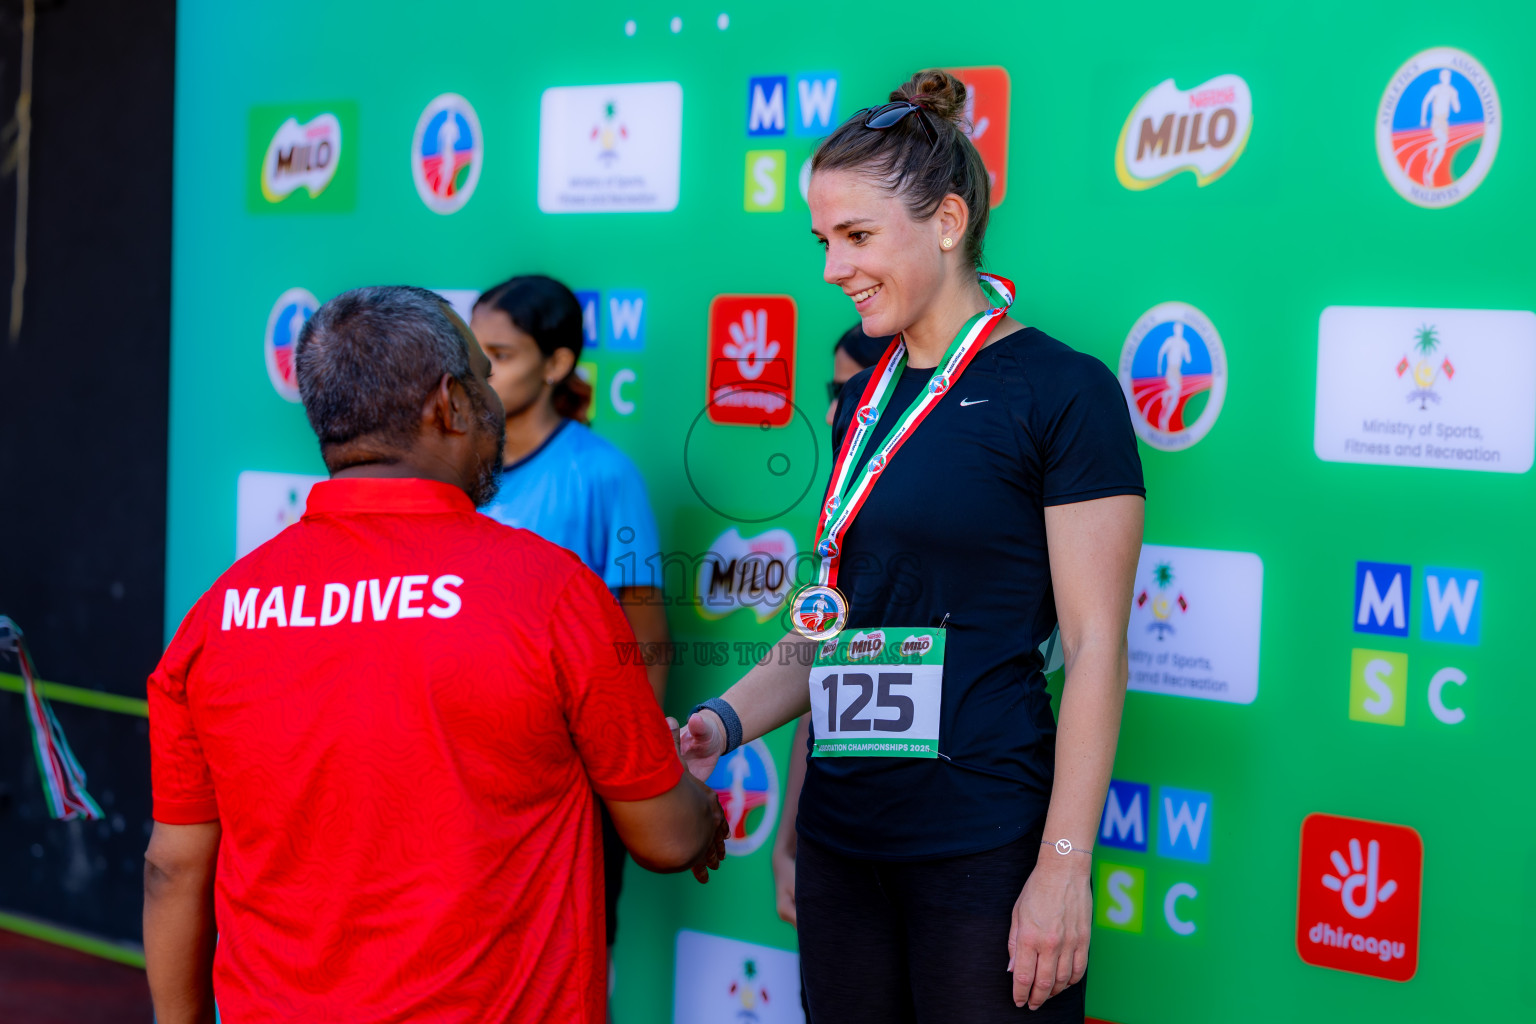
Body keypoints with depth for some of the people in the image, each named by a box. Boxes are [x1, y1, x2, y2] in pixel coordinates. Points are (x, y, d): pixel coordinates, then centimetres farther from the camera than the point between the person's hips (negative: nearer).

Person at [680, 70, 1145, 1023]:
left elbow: (1095, 646, -12)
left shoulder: (1060, 391, -9)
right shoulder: (866, 401, 12)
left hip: (984, 851, -6)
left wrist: (1063, 869, -15)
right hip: (843, 846, 6)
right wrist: (728, 720, 4)